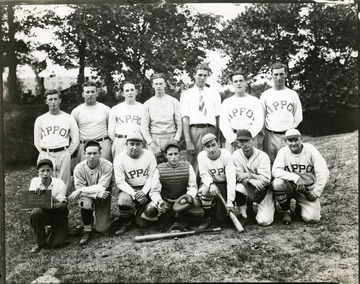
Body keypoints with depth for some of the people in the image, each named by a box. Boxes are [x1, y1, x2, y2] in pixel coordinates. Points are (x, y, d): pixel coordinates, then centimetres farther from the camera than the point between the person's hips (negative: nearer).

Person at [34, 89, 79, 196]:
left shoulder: (68, 118, 7)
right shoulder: (40, 120, 12)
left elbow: (75, 140, 9)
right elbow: (37, 141, 16)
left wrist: (67, 154, 2)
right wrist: (44, 153, 6)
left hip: (63, 154, -1)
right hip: (46, 155, 1)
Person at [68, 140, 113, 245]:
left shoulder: (107, 165, -21)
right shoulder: (79, 168, -15)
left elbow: (102, 187, -26)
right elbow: (79, 188, -17)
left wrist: (80, 190, -28)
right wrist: (96, 194, -33)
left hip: (103, 197, -1)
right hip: (88, 195, 1)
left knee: (102, 229, -10)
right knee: (85, 202, -36)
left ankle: (96, 215, 27)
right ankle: (87, 230, -11)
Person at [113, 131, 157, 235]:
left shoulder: (149, 155, -6)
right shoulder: (119, 158, -10)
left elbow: (152, 176, -3)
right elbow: (120, 182, -11)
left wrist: (143, 191, -18)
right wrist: (134, 194, -23)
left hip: (146, 188, 1)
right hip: (128, 188, 0)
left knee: (143, 223, -9)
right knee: (123, 201, -35)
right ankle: (126, 224, -4)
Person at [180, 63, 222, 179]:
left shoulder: (214, 94, 15)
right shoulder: (186, 94, 10)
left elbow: (218, 117, 8)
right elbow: (185, 119, 1)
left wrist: (218, 139, -3)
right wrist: (188, 141, -10)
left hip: (210, 130, 1)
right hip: (193, 130, -1)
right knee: (193, 164, -4)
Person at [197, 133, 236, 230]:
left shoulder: (226, 155, -21)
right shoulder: (201, 156, -14)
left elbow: (231, 178, -25)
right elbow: (204, 175, -11)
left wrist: (229, 201, -32)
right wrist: (211, 185, -37)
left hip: (225, 184, -1)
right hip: (211, 182, 1)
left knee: (222, 219, -7)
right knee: (204, 190, -36)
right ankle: (207, 217, -12)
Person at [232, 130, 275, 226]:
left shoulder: (263, 156, -12)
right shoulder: (236, 155, -5)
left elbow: (265, 179, -19)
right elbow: (237, 176, -15)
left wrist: (250, 175, -29)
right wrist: (252, 181, -30)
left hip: (263, 192, -2)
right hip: (247, 190, 2)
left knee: (264, 221, -16)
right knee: (238, 187, -33)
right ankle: (243, 215, -9)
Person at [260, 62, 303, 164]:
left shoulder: (293, 94, 10)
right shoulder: (265, 95, 7)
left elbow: (298, 117, 12)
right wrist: (265, 133, 1)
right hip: (271, 136, 0)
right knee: (270, 164, -2)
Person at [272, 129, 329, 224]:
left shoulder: (310, 149, -9)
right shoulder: (283, 151, -8)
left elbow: (323, 172, -11)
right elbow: (275, 171, -23)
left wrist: (316, 192, -14)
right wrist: (295, 178, -33)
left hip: (308, 190, 0)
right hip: (290, 187, 0)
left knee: (312, 218, -20)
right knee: (277, 183, -33)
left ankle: (299, 208, 19)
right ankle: (286, 211, -6)